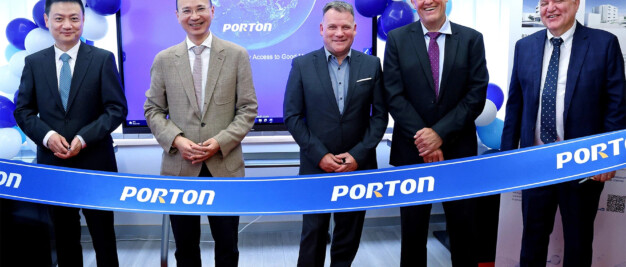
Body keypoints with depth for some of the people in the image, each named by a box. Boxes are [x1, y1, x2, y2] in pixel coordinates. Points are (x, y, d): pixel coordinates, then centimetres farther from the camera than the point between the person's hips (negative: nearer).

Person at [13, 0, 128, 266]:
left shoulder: (103, 59, -1)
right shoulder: (34, 62, 6)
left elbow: (117, 109, -6)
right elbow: (23, 110, 6)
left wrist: (84, 138, -16)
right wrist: (47, 135, -12)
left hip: (95, 162, -2)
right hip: (52, 162, 3)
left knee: (103, 234, 8)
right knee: (64, 236, 14)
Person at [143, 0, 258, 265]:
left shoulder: (237, 55, 1)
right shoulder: (164, 59, 5)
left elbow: (248, 109, 0)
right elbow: (153, 110, 7)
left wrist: (220, 141, -14)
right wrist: (176, 139, -11)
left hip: (224, 165, -1)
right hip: (179, 167, 1)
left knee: (227, 246, 11)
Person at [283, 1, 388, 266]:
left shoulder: (371, 65, 3)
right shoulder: (302, 65, -1)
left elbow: (380, 115, 1)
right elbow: (292, 116, -2)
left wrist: (358, 155, -9)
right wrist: (320, 155, -10)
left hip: (359, 166, 2)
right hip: (316, 166, -1)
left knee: (349, 234, 12)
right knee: (313, 234, 7)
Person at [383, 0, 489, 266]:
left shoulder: (472, 39, 2)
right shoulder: (397, 39, 2)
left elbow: (476, 95, -4)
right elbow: (394, 95, -4)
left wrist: (440, 133, -13)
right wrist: (421, 137, -13)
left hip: (459, 150, 0)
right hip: (412, 151, 0)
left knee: (462, 229, 9)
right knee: (412, 231, 10)